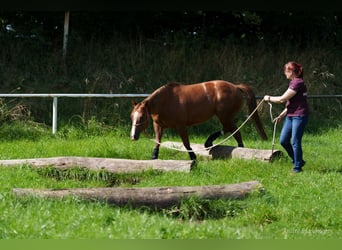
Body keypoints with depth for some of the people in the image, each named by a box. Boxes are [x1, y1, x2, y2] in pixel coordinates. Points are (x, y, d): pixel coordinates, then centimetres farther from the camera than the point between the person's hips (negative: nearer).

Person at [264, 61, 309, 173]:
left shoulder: (298, 83, -17)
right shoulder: (293, 83, 15)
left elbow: (282, 99, -17)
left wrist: (269, 98, -3)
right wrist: (282, 115, 19)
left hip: (299, 116, -10)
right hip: (290, 116, 10)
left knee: (295, 142, -5)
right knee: (283, 141, 10)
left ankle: (297, 167, 5)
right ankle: (298, 161, 23)